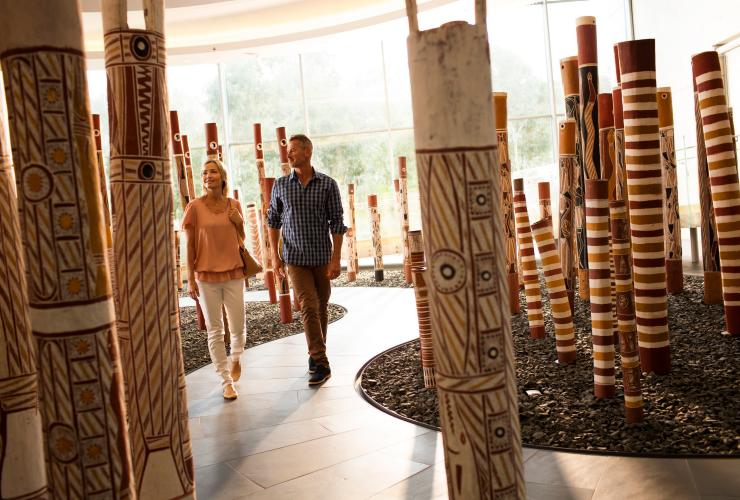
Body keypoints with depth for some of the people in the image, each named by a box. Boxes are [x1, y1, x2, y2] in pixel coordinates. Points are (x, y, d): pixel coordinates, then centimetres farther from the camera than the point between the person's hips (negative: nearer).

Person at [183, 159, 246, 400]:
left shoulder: (234, 205, 4)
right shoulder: (195, 207, -5)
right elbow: (189, 245, -2)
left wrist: (239, 223, -6)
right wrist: (190, 278, -5)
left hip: (233, 274, 2)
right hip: (206, 276, -2)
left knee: (238, 327, 5)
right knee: (214, 331, 4)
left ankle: (235, 357, 39)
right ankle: (226, 382, 18)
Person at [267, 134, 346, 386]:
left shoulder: (328, 184, -4)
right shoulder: (281, 185, 2)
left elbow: (337, 223, -4)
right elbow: (273, 220, 8)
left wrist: (336, 259, -8)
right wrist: (275, 255, 3)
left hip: (322, 257, 0)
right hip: (295, 258, 0)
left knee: (320, 308, 10)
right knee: (309, 307, -9)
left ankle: (316, 352, 29)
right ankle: (321, 363, -4)